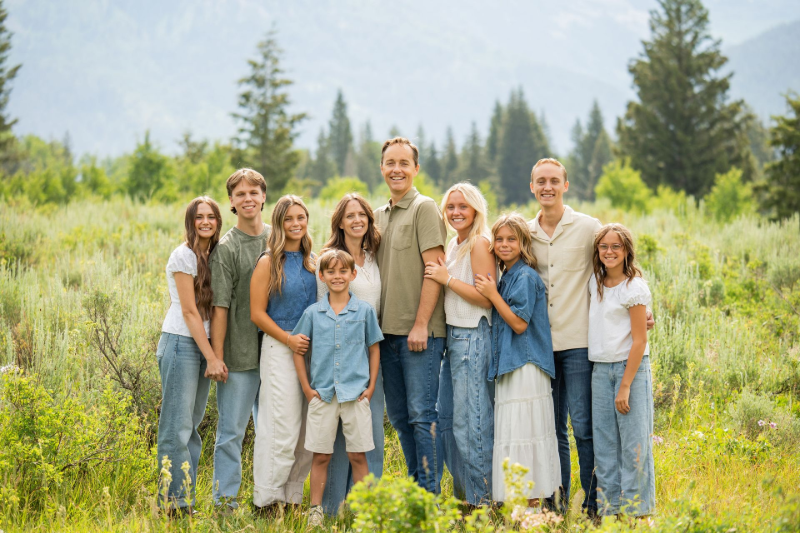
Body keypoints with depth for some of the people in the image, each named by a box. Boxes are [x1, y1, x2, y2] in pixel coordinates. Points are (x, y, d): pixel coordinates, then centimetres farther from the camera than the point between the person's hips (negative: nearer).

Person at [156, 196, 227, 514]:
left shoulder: (213, 255, 14)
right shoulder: (184, 255, -9)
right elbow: (189, 311, -12)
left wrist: (213, 356, 5)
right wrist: (212, 357, -13)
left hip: (203, 345, 8)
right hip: (181, 344, -8)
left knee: (192, 425, 9)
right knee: (178, 428, -6)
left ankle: (187, 502, 13)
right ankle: (177, 504, -4)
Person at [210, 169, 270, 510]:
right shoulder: (226, 248, -5)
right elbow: (220, 307, -8)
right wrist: (217, 357, -11)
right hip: (239, 353, -4)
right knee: (231, 430, 0)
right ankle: (225, 503, 6)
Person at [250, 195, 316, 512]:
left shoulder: (312, 262, 11)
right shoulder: (269, 262, -5)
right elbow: (257, 313, -7)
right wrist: (289, 338, -14)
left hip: (312, 350, 6)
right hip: (279, 350, -6)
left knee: (308, 429, 6)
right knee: (283, 427, -7)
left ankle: (293, 495, 17)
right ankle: (268, 499, 3)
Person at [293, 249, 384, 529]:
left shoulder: (365, 311, 4)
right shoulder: (312, 313, 4)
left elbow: (374, 349, 9)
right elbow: (298, 350, 10)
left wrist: (371, 387, 3)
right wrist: (307, 388, 3)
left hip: (356, 393, 0)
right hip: (322, 394, 1)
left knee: (358, 455, 3)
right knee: (321, 456, 4)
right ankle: (315, 511, 12)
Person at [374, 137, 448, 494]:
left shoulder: (425, 208, -5)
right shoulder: (379, 215, 17)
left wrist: (421, 324, -16)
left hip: (420, 332, -7)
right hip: (388, 331, 7)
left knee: (421, 413, -7)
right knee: (398, 415, 11)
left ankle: (430, 494, -3)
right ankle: (414, 487, 19)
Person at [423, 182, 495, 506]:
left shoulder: (480, 243, -11)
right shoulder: (455, 245, 16)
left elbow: (486, 297, -17)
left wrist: (447, 278, -14)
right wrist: (439, 273, 7)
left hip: (473, 337, -9)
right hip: (453, 335, 9)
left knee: (470, 420, -6)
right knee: (447, 416, 12)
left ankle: (482, 499, 2)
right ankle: (462, 491, 21)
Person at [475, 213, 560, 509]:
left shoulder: (526, 277, -12)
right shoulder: (506, 277, 16)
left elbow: (519, 323, -16)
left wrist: (493, 294, -14)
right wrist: (492, 292, 10)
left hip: (525, 368, -10)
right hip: (509, 365, 10)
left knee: (521, 431, -9)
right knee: (514, 431, 10)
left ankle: (530, 500, -5)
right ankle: (527, 498, 14)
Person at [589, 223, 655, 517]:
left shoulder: (635, 287, -10)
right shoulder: (595, 283, 9)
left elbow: (639, 341, -12)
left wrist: (625, 386, -15)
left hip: (630, 367, -6)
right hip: (601, 368, 6)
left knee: (633, 443, -3)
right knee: (604, 442, 6)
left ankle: (636, 510, 4)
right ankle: (610, 506, 13)